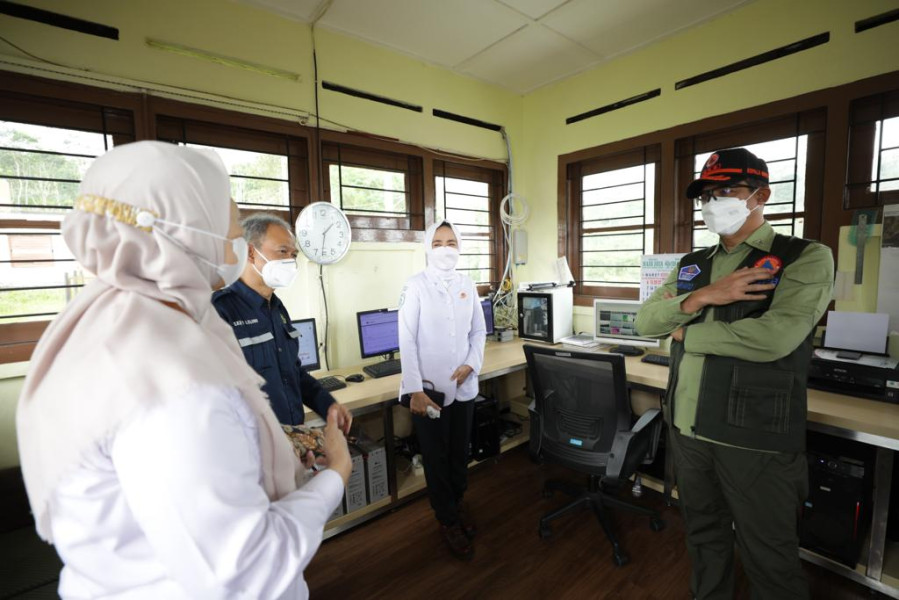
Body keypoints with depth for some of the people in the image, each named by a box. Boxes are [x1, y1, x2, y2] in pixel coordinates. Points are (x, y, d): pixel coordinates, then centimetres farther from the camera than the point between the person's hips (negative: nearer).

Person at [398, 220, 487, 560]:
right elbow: (407, 340, -11)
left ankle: (455, 506, 44)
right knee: (436, 458, 12)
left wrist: (471, 364, -7)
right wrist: (415, 390, -15)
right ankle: (448, 522, 34)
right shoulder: (416, 286, -9)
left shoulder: (468, 285, 4)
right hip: (429, 388, -4)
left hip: (463, 386, 4)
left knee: (460, 454, 18)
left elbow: (479, 331, 10)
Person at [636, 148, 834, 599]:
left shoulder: (805, 258, -8)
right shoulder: (692, 266, 10)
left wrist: (687, 334, -11)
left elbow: (774, 337, -24)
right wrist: (700, 298, -16)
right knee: (704, 535, 23)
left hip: (754, 439, -5)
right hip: (686, 429, 6)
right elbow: (645, 321, 0)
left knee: (768, 557, 14)